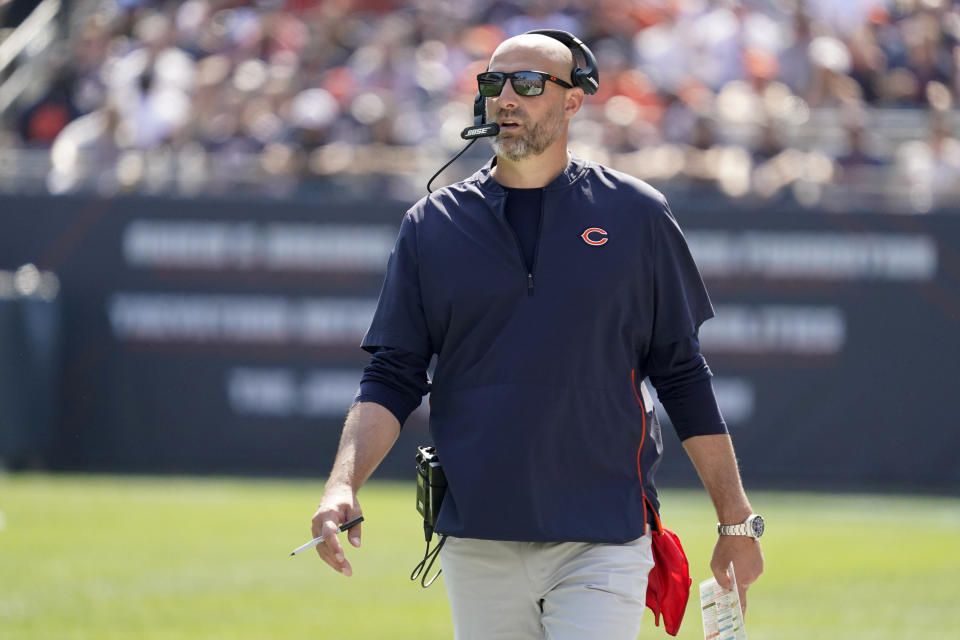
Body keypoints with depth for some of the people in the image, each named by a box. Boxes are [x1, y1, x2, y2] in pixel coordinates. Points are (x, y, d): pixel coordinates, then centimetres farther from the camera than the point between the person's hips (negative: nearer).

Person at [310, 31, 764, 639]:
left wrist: (737, 522, 4)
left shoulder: (636, 216, 3)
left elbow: (683, 376, 6)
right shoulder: (432, 225, 7)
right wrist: (342, 485, -12)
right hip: (477, 544, 2)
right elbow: (392, 379, 5)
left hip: (603, 541, -2)